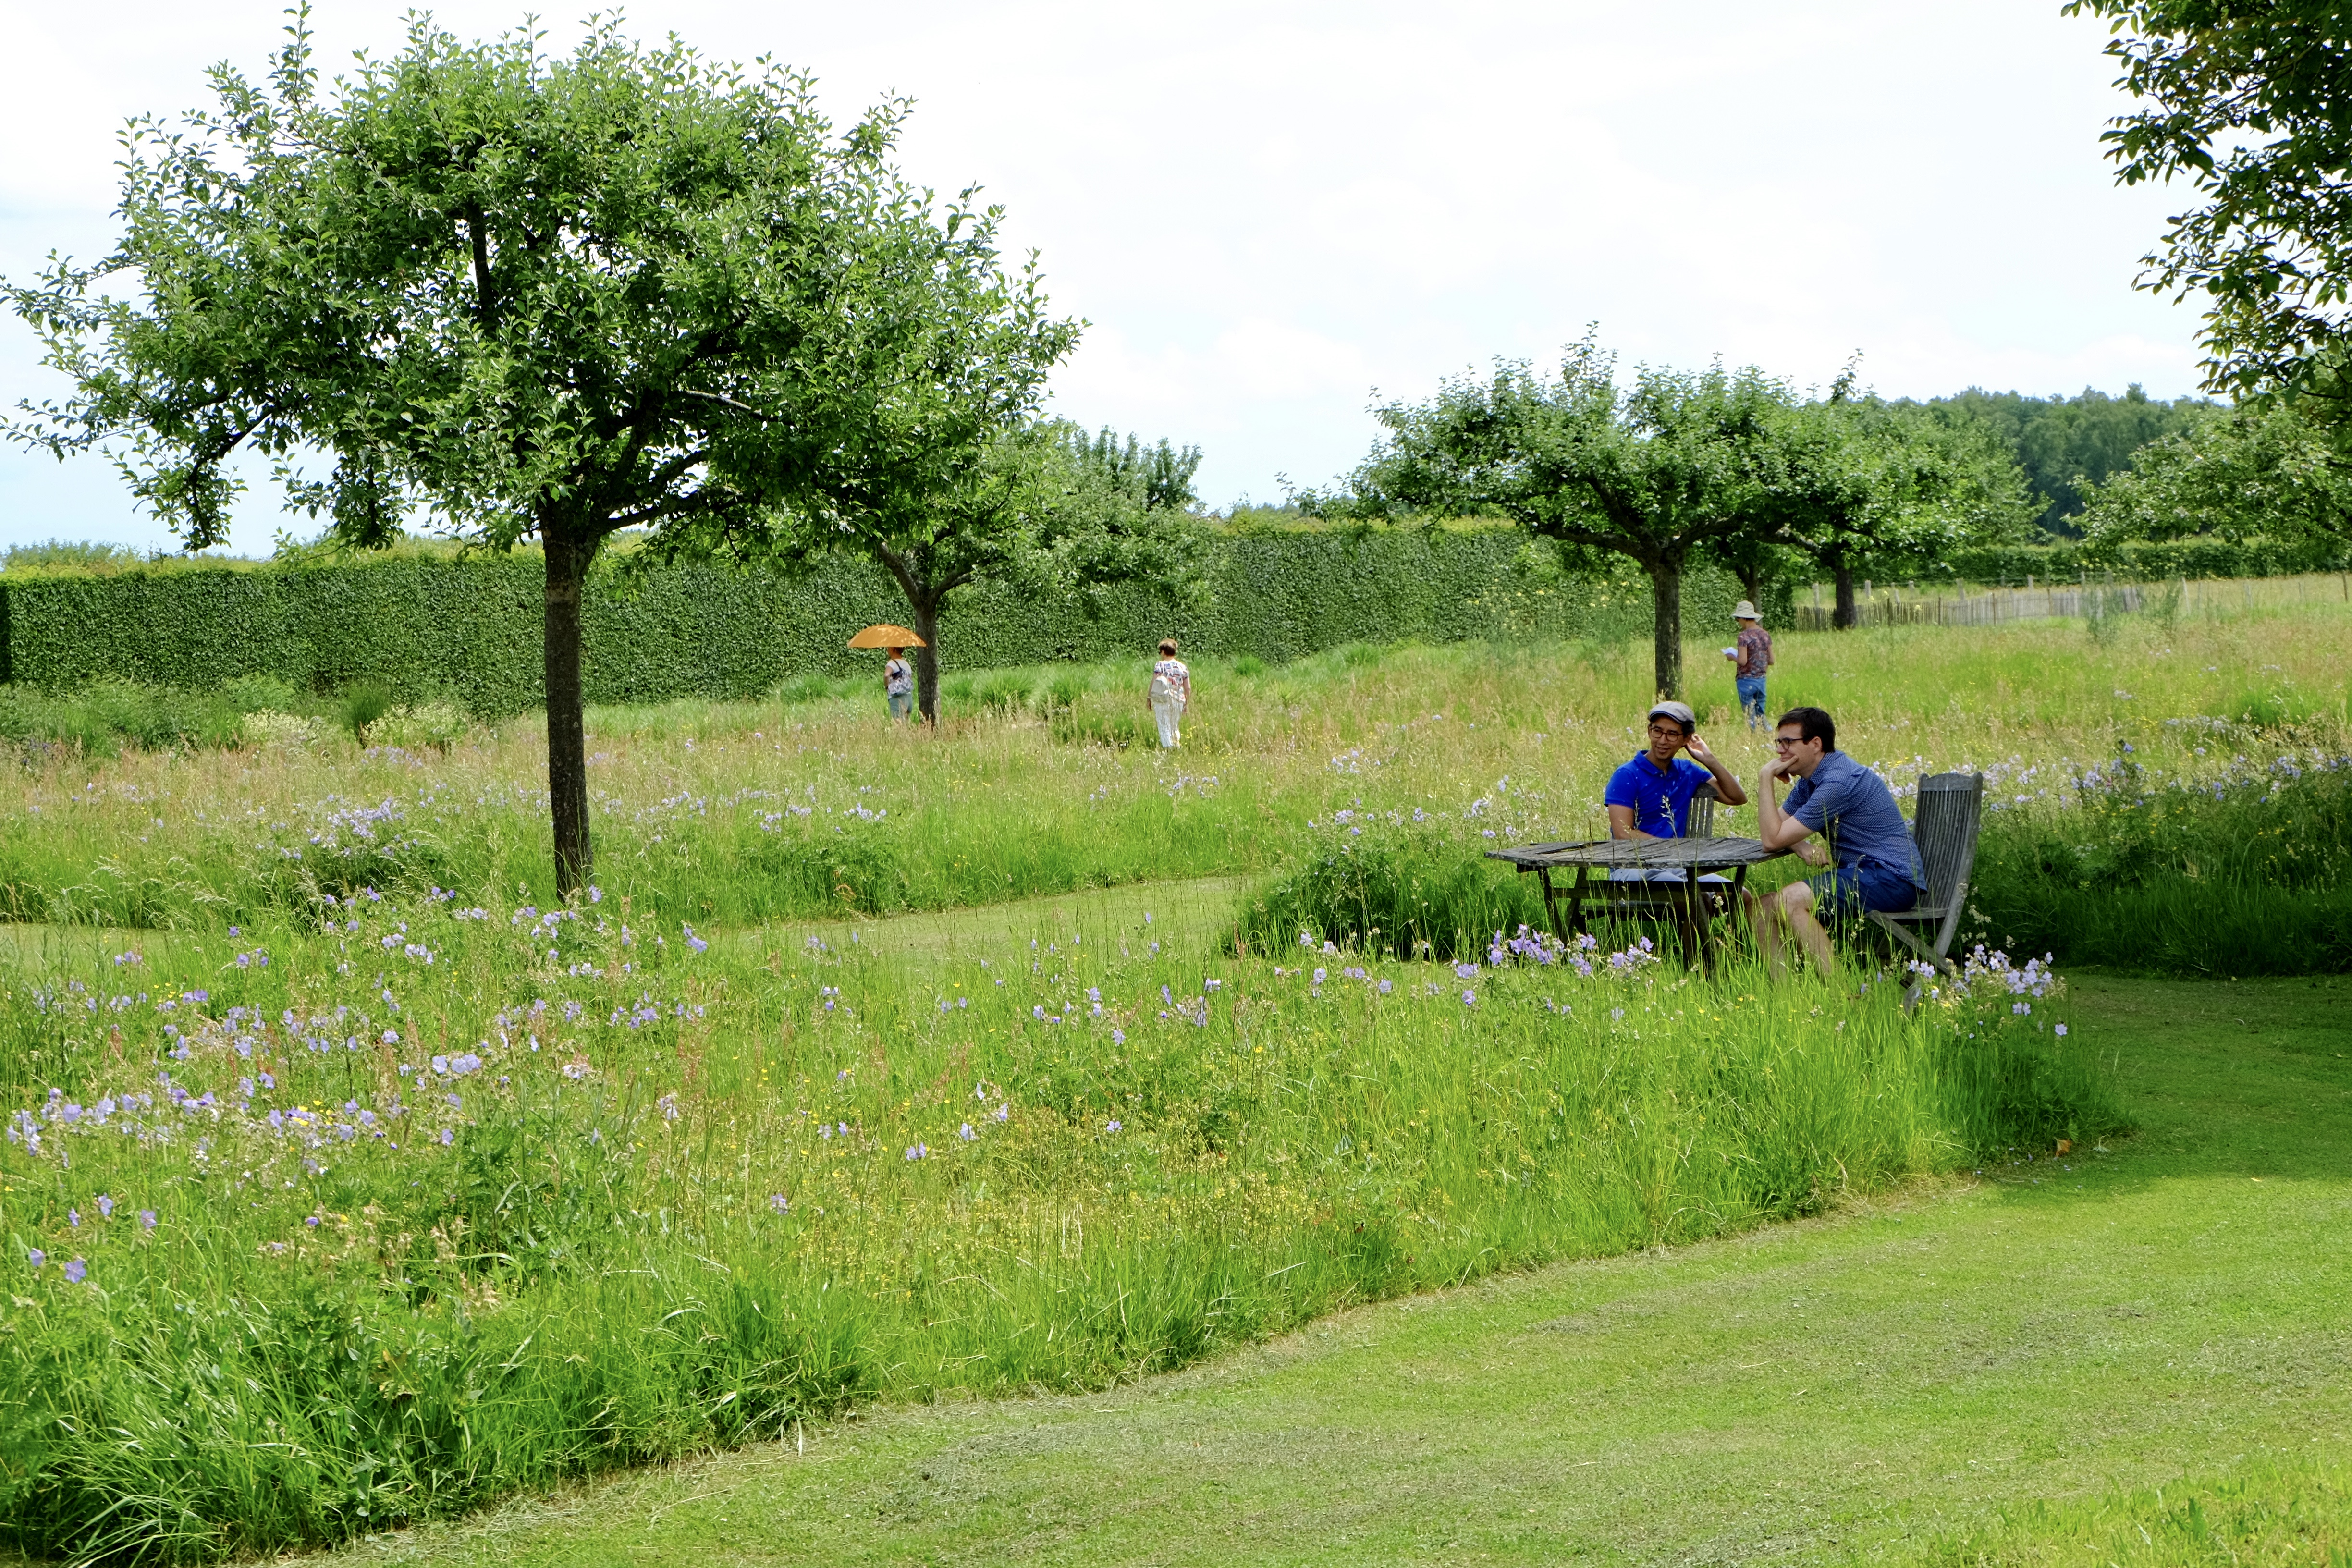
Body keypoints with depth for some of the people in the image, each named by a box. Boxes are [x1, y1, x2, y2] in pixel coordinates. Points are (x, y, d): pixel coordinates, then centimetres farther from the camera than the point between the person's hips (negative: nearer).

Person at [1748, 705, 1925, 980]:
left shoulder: (1838, 781, -20)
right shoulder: (1810, 778, 12)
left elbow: (1773, 839, -19)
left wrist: (1766, 779, -11)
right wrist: (1801, 846, -8)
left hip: (1892, 878, -10)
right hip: (1861, 874, 10)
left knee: (1789, 902, -27)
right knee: (1761, 909, 3)